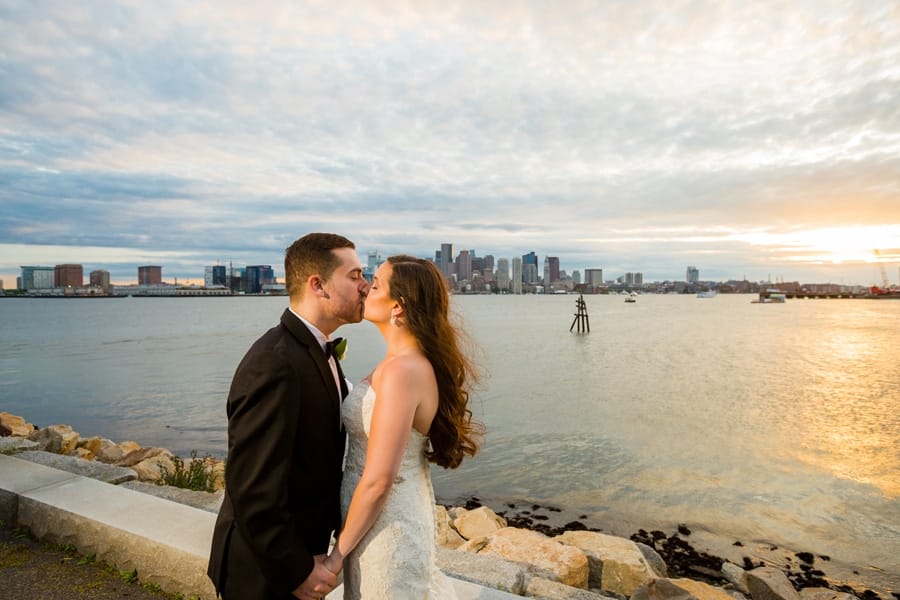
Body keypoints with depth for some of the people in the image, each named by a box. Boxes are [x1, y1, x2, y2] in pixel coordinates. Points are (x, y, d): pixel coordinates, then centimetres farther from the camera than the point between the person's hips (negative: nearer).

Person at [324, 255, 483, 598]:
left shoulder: (402, 370, -27)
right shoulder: (413, 362, 1)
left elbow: (378, 480, -24)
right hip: (405, 513, 8)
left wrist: (338, 553, -13)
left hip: (385, 528, -8)